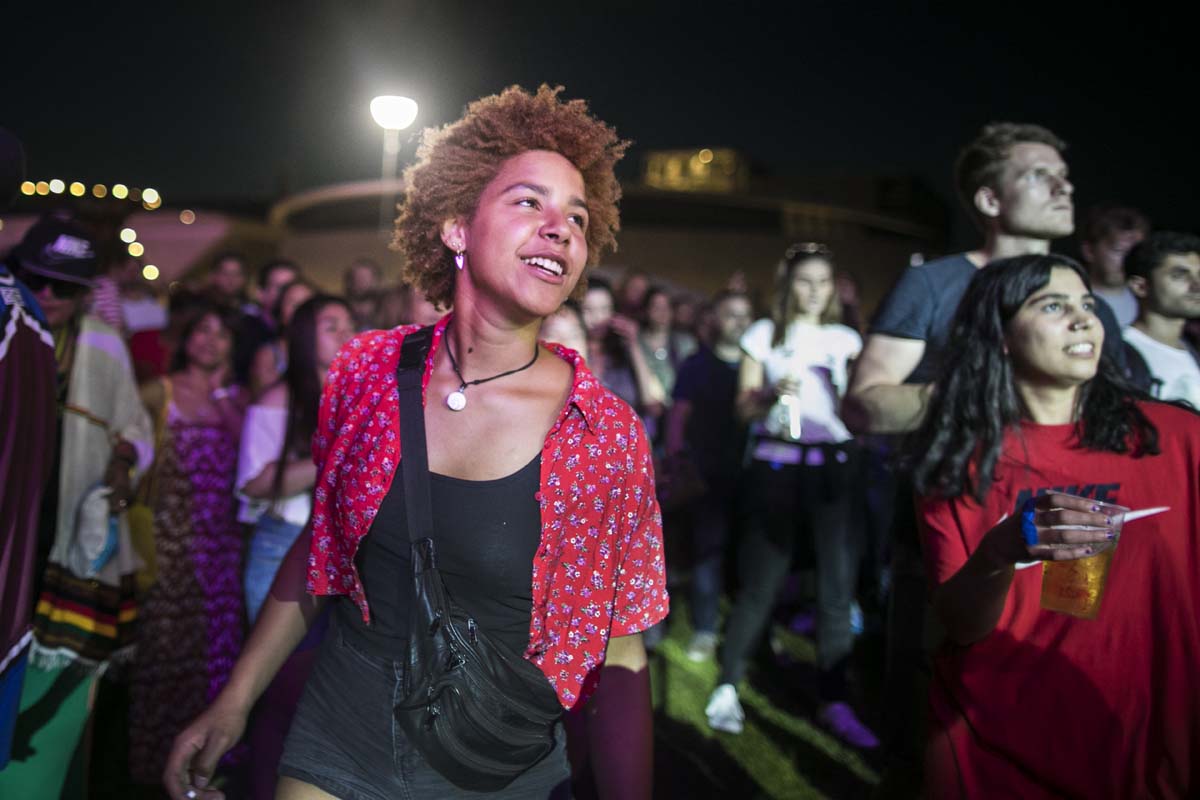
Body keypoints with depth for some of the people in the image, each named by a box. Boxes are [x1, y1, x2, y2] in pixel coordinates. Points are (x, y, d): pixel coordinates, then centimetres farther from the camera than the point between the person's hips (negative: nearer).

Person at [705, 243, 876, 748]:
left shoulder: (845, 339, 13)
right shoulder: (764, 335, 8)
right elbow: (743, 408, 2)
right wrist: (773, 394, -16)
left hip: (833, 464, 2)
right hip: (777, 464, -2)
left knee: (838, 584, -1)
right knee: (761, 581, -1)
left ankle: (834, 701, 9)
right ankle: (727, 686, 13)